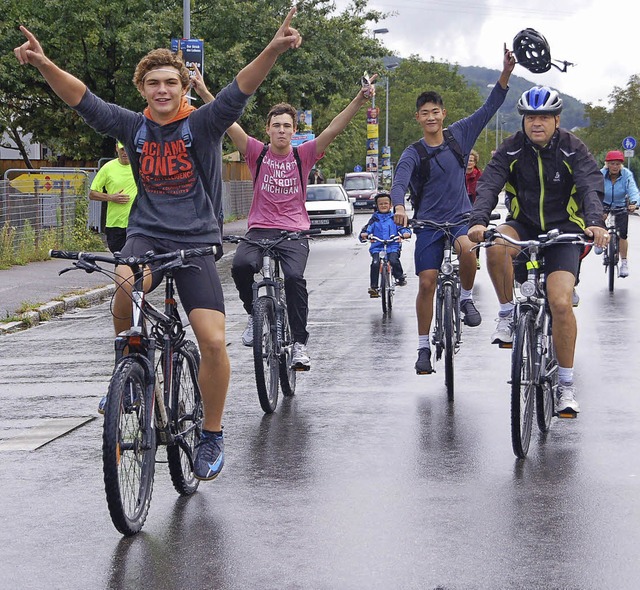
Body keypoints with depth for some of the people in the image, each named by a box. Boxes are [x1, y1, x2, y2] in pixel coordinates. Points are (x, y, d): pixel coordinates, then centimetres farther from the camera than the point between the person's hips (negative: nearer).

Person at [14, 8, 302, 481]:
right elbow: (81, 98, -1)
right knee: (126, 287, -34)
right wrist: (43, 63, -17)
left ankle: (212, 437, 6)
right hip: (147, 234, 2)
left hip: (197, 241, -1)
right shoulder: (133, 127, 5)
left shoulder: (203, 124, -3)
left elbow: (242, 88, -18)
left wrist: (275, 49, -35)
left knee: (214, 342, -14)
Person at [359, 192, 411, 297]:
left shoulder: (394, 219, 13)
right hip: (377, 248, 1)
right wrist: (364, 234, -18)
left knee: (394, 261, -29)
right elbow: (367, 229, 6)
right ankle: (373, 287, -17)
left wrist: (406, 233, -19)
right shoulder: (374, 219, 14)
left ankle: (400, 277, -2)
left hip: (393, 247, -1)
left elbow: (403, 228, 5)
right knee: (375, 263, -25)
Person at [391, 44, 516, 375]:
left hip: (461, 217, 0)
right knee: (427, 283, -5)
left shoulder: (459, 135, 2)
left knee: (467, 248, -33)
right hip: (429, 222, 0)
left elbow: (489, 108, -1)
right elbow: (399, 183, -19)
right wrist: (399, 208, -42)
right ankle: (424, 347, 8)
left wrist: (506, 73, -14)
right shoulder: (412, 154, -5)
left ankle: (466, 298, -6)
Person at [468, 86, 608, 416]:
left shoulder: (573, 150, -10)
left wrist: (595, 223, -44)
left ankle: (566, 386, -5)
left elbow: (590, 188, -23)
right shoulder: (512, 149, -7)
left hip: (563, 230, -1)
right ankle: (508, 315, -13)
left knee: (561, 304, -18)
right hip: (524, 225, 2)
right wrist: (478, 221, -39)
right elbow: (489, 185, -19)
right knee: (496, 246, -35)